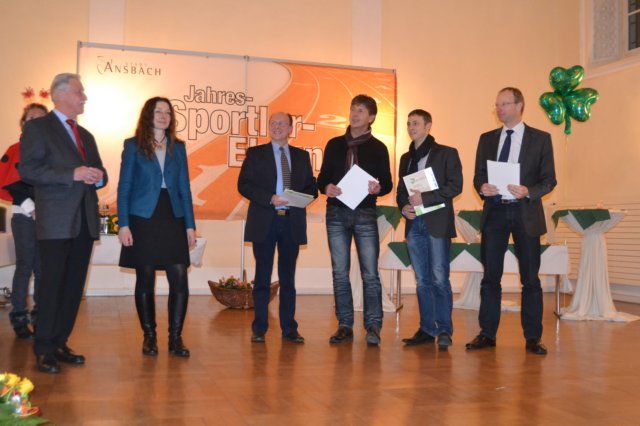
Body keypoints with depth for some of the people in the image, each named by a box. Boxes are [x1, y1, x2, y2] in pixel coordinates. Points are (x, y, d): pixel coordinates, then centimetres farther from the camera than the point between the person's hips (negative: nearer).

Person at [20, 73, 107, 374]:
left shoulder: (85, 135, 21)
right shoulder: (38, 128, -1)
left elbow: (98, 172, 25)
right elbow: (28, 170, -12)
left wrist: (98, 177, 0)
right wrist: (73, 174, -19)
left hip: (84, 221, 7)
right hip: (56, 222, -7)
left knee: (74, 286, 8)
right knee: (51, 285, -3)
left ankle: (60, 343, 18)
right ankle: (44, 350, 6)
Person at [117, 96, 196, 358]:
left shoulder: (178, 147, 12)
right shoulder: (133, 146, 4)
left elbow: (184, 188, 11)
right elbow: (124, 187, 1)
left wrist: (190, 225, 5)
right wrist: (123, 224, -8)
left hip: (172, 219, 2)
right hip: (143, 220, -2)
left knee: (180, 281, -5)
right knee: (145, 281, 4)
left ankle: (175, 338, 5)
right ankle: (149, 336, 17)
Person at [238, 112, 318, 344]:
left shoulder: (302, 156, 14)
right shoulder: (255, 154, 6)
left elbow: (312, 186, 13)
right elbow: (243, 185, -4)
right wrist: (270, 199, -16)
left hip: (292, 222, 2)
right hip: (264, 222, -2)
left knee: (288, 278, 7)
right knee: (262, 277, 2)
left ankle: (289, 329, 13)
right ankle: (259, 329, 10)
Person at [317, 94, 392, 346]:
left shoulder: (378, 148, 7)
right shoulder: (335, 145, 13)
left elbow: (387, 183, 6)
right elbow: (322, 178, 12)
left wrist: (378, 188, -16)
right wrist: (326, 188, -10)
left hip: (365, 214, -2)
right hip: (336, 213, 2)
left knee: (370, 273, -5)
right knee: (339, 273, 4)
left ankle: (373, 326, 3)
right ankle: (345, 326, 11)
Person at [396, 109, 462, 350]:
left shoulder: (446, 153, 2)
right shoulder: (406, 158, 19)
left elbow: (455, 186, -7)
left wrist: (424, 198, -15)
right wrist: (404, 206, -1)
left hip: (437, 223, -5)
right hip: (414, 224, 5)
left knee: (439, 278, -9)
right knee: (422, 281, 7)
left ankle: (444, 330, -2)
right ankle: (427, 329, 13)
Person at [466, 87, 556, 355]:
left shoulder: (540, 139, 3)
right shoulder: (487, 139, 12)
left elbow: (549, 180, 0)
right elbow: (478, 175, 12)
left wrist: (529, 191, -18)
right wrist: (482, 187, -10)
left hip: (526, 214, -2)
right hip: (494, 212, 3)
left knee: (530, 279, 3)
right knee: (490, 277, 5)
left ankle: (533, 338, 12)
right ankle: (487, 334, 13)